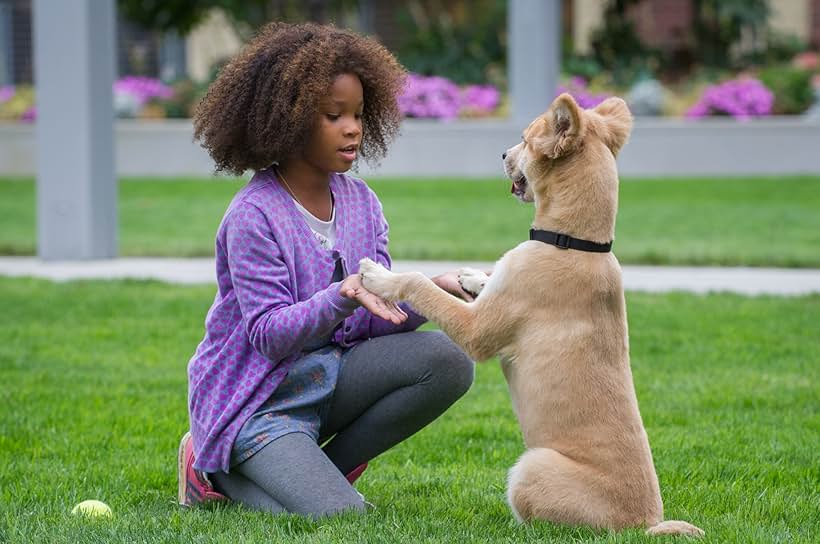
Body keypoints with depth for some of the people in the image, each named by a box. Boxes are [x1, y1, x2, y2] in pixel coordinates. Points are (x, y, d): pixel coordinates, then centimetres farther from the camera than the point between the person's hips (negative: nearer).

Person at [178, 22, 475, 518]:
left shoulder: (361, 202, 5)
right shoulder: (254, 216, -16)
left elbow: (379, 317, 2)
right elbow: (269, 335, -20)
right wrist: (344, 296, -35)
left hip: (331, 377, 7)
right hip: (259, 398, -7)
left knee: (447, 359, -18)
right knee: (343, 518, -25)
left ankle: (319, 470, -3)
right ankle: (219, 473, 4)